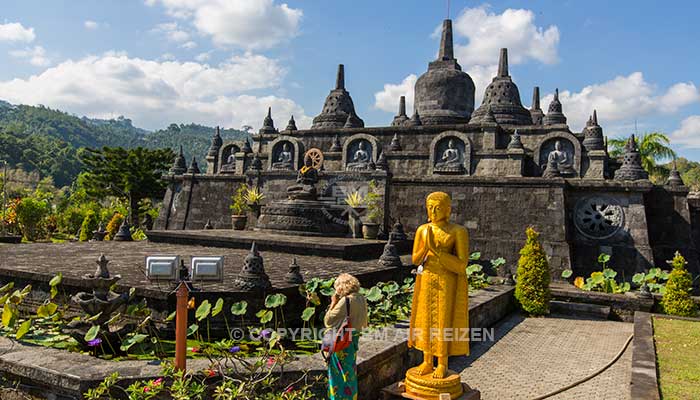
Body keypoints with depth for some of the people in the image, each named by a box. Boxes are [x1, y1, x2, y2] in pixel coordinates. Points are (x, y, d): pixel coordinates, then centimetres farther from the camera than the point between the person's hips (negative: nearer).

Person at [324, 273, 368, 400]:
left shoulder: (345, 301, -25)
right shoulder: (361, 299, -1)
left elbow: (328, 320, -21)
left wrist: (333, 303, -11)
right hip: (354, 339, 8)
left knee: (340, 372, 8)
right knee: (350, 369, 22)